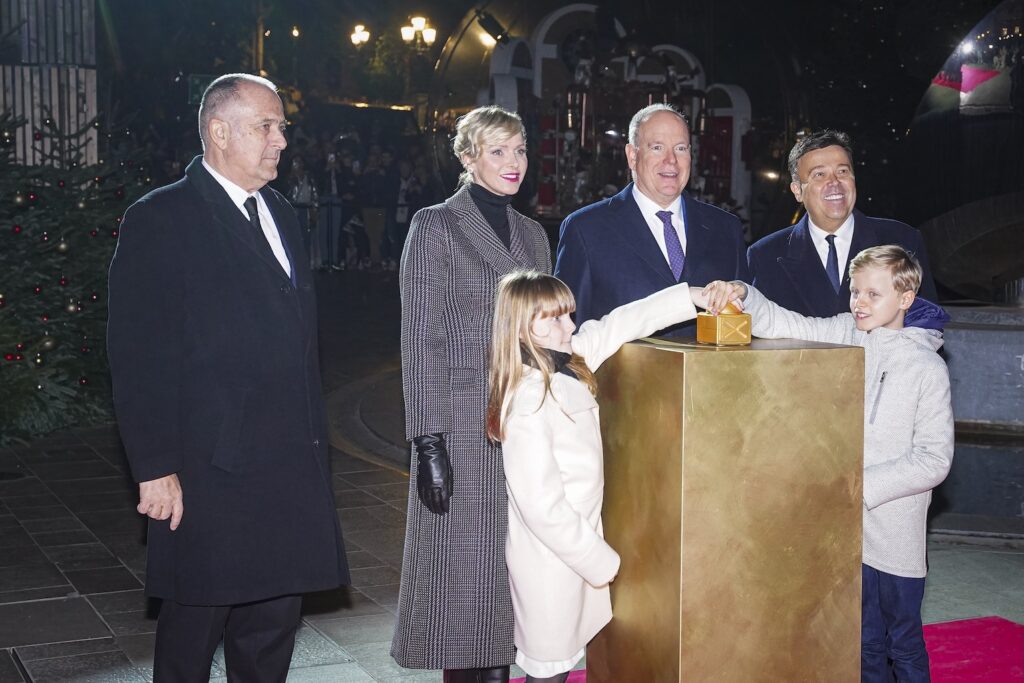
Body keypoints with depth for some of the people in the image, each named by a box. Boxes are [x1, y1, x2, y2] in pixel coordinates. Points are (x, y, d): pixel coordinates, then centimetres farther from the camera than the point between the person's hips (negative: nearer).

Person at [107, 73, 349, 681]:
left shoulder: (281, 215, 14)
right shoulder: (160, 220, -8)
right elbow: (138, 355, -12)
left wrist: (312, 442, 14)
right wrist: (156, 468, -15)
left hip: (291, 470, 7)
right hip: (210, 473, -6)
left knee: (275, 620, 14)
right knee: (195, 627, 6)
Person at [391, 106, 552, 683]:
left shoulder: (533, 234, 14)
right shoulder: (436, 226, -4)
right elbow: (421, 341, -9)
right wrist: (429, 444, -15)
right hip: (463, 424, -5)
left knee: (512, 571, 8)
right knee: (464, 571, -1)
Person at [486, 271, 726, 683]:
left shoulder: (570, 363, -2)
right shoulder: (527, 402, -26)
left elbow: (623, 323, 10)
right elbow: (542, 506, -26)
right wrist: (599, 558, -17)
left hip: (577, 540, 8)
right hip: (550, 556, -8)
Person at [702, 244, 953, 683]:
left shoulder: (927, 368, -11)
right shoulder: (844, 335, 1)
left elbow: (934, 460, -12)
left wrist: (861, 486, -17)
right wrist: (743, 297, -23)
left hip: (894, 535, -4)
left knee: (903, 645, 11)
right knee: (864, 642, 17)